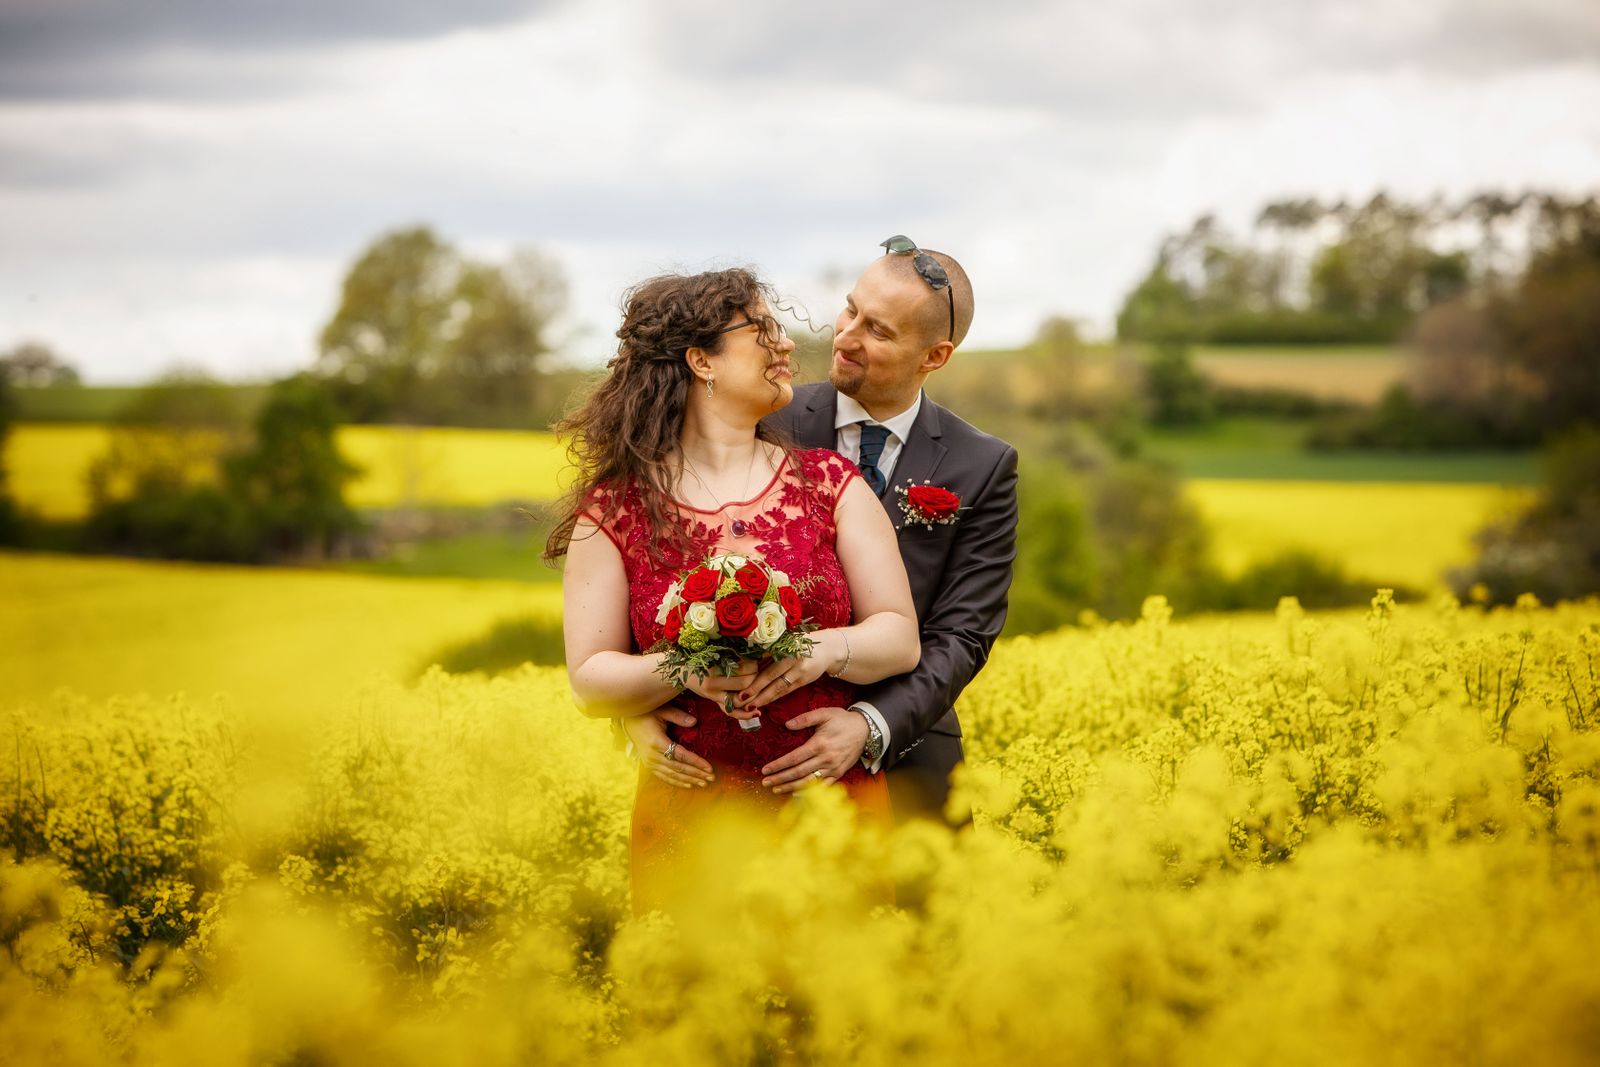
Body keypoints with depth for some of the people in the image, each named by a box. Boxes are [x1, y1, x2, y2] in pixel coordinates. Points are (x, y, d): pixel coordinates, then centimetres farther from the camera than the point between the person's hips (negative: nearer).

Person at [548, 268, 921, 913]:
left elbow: (901, 638, 3)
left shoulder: (832, 483, 5)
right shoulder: (613, 510, 1)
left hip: (834, 804, 1)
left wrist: (827, 650, -18)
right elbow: (590, 679, -1)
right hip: (690, 817, -1)